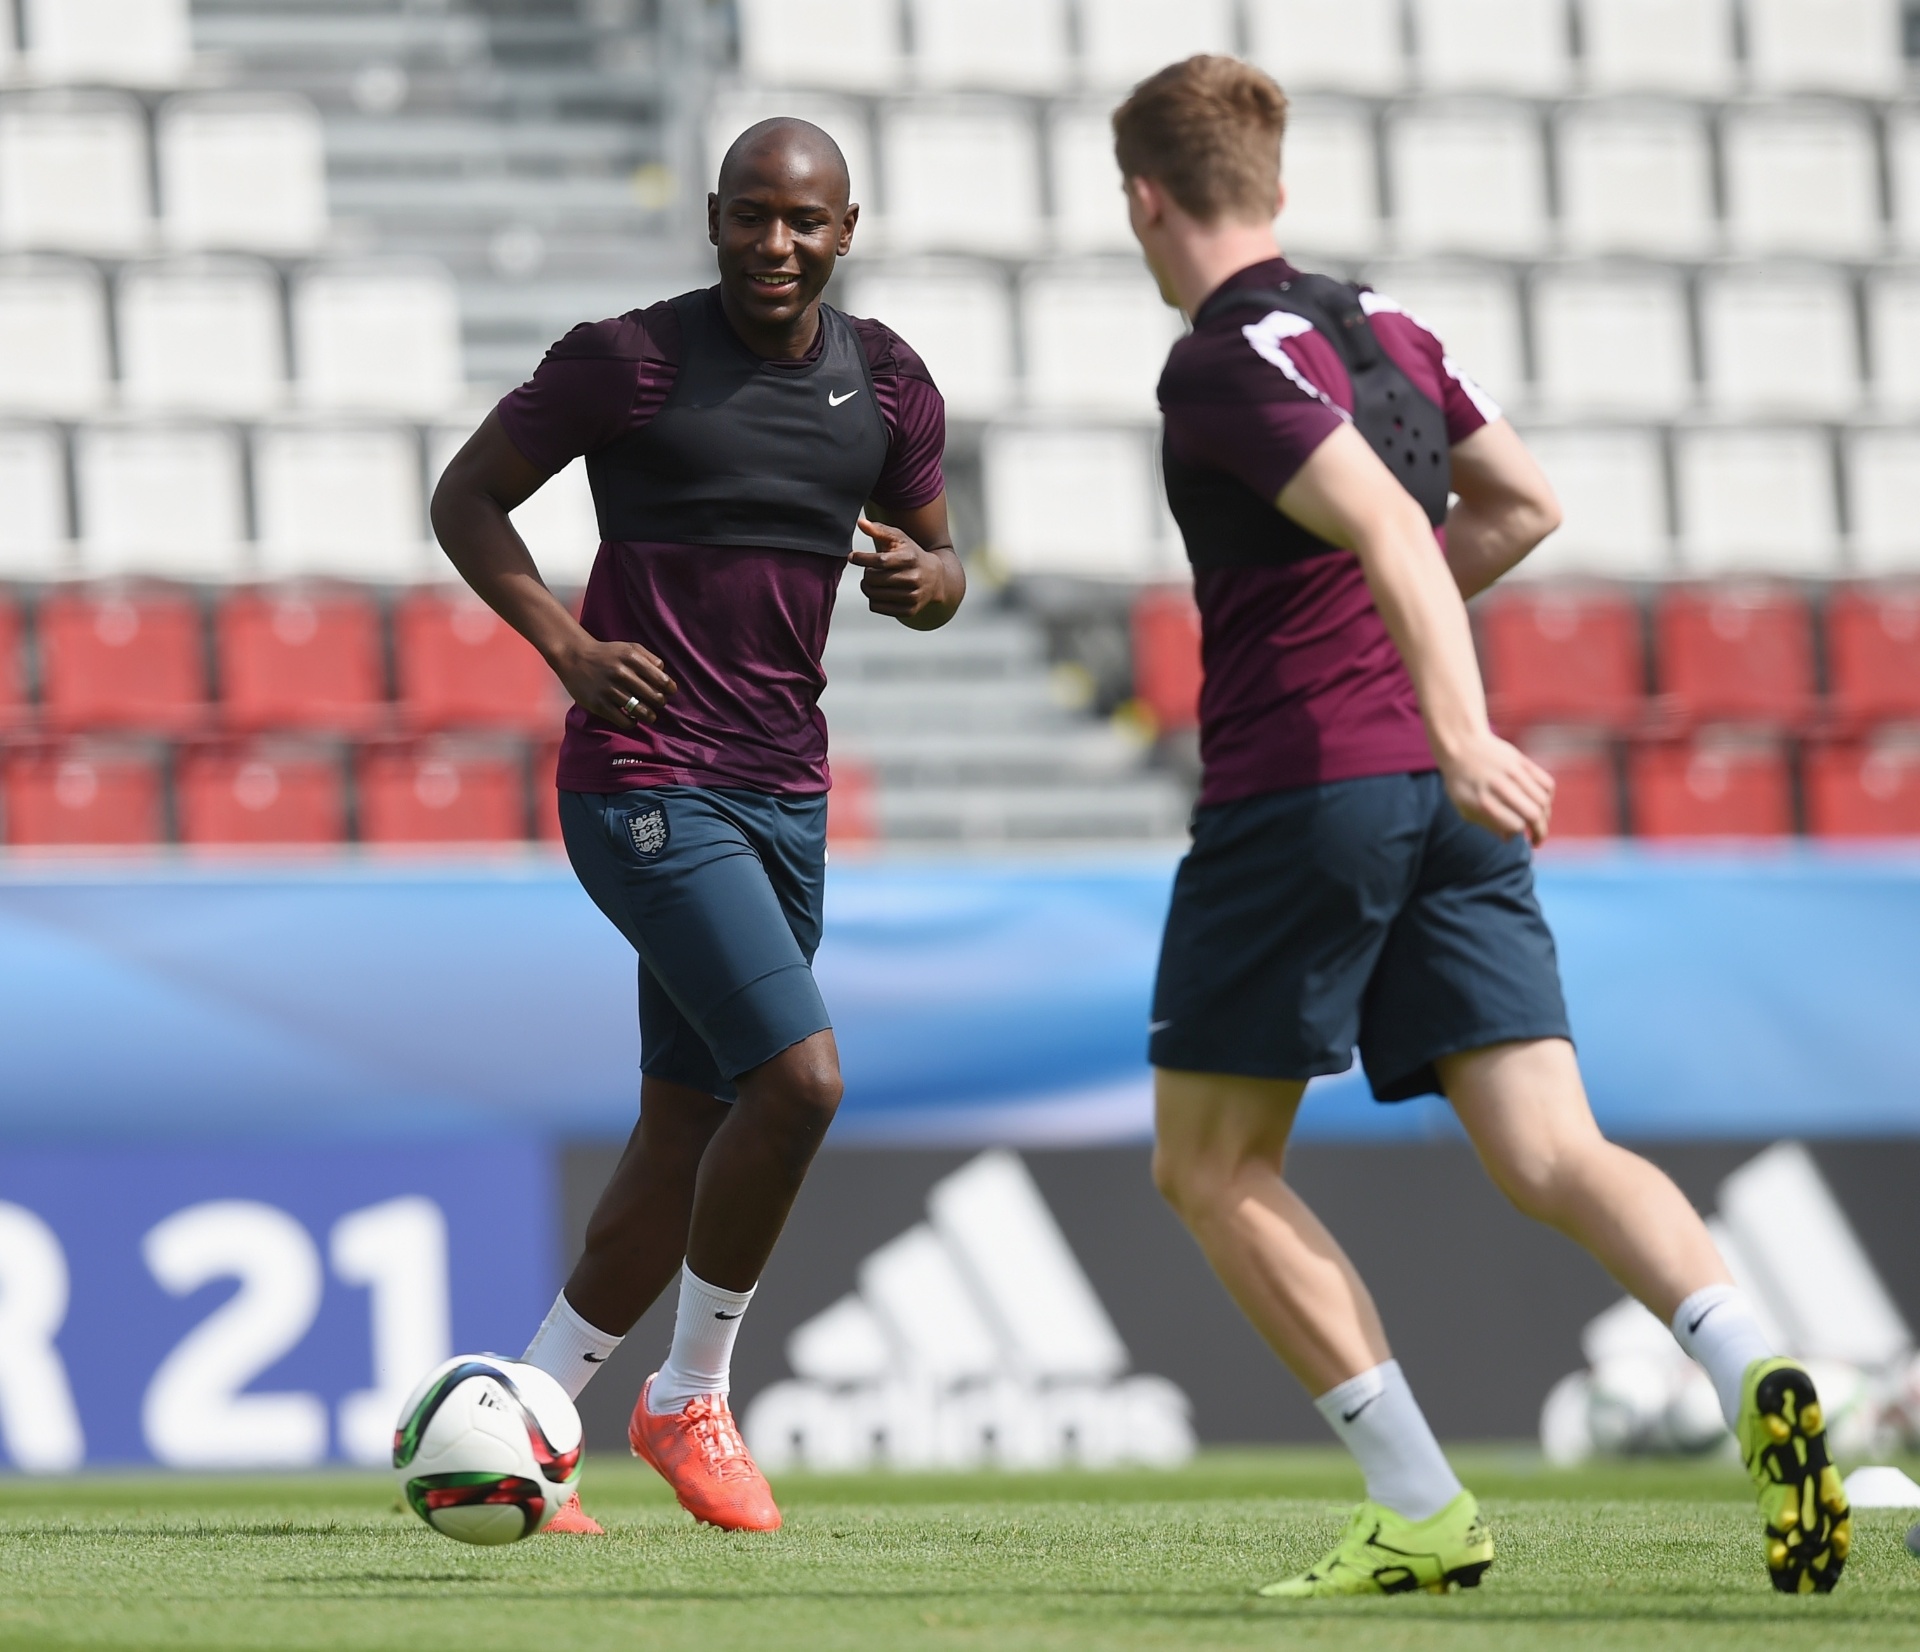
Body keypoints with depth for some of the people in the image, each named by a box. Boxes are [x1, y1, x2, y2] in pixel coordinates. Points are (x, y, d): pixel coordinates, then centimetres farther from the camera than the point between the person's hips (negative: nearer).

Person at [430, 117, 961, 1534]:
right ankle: (693, 1400, -2)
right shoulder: (627, 363, -7)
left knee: (686, 1147, 8)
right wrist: (567, 645, -12)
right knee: (799, 1076, -20)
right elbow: (468, 497, 3)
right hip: (646, 784, -7)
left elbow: (940, 569, 19)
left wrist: (921, 577, -7)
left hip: (785, 793, 7)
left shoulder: (890, 388, 8)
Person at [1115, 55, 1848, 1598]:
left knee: (1211, 1165, 8)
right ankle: (1759, 1379, -28)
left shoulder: (1224, 363, -10)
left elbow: (1387, 526, -24)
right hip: (1444, 798, 7)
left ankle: (1422, 1513, 0)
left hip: (1299, 789, -7)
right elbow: (1526, 504, 24)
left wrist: (1461, 732, -35)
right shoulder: (1376, 320, 15)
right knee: (1549, 1148, -1)